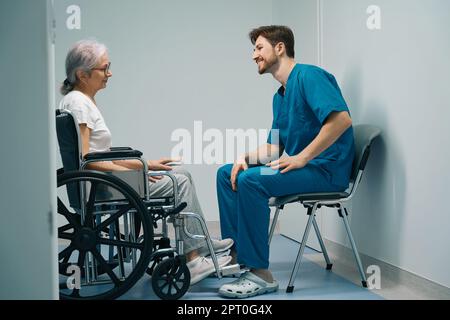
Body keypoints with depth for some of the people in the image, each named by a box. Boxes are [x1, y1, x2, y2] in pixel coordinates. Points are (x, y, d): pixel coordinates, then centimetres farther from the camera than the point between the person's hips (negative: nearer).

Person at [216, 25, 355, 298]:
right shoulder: (280, 96, 18)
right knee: (227, 173, 7)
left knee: (251, 180, -28)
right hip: (301, 165, 10)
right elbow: (274, 147, 19)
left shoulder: (309, 76, -12)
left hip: (326, 169, -10)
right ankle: (235, 253, 5)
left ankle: (260, 274, -22)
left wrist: (301, 158, -24)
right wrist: (246, 158, -2)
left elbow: (342, 119, -26)